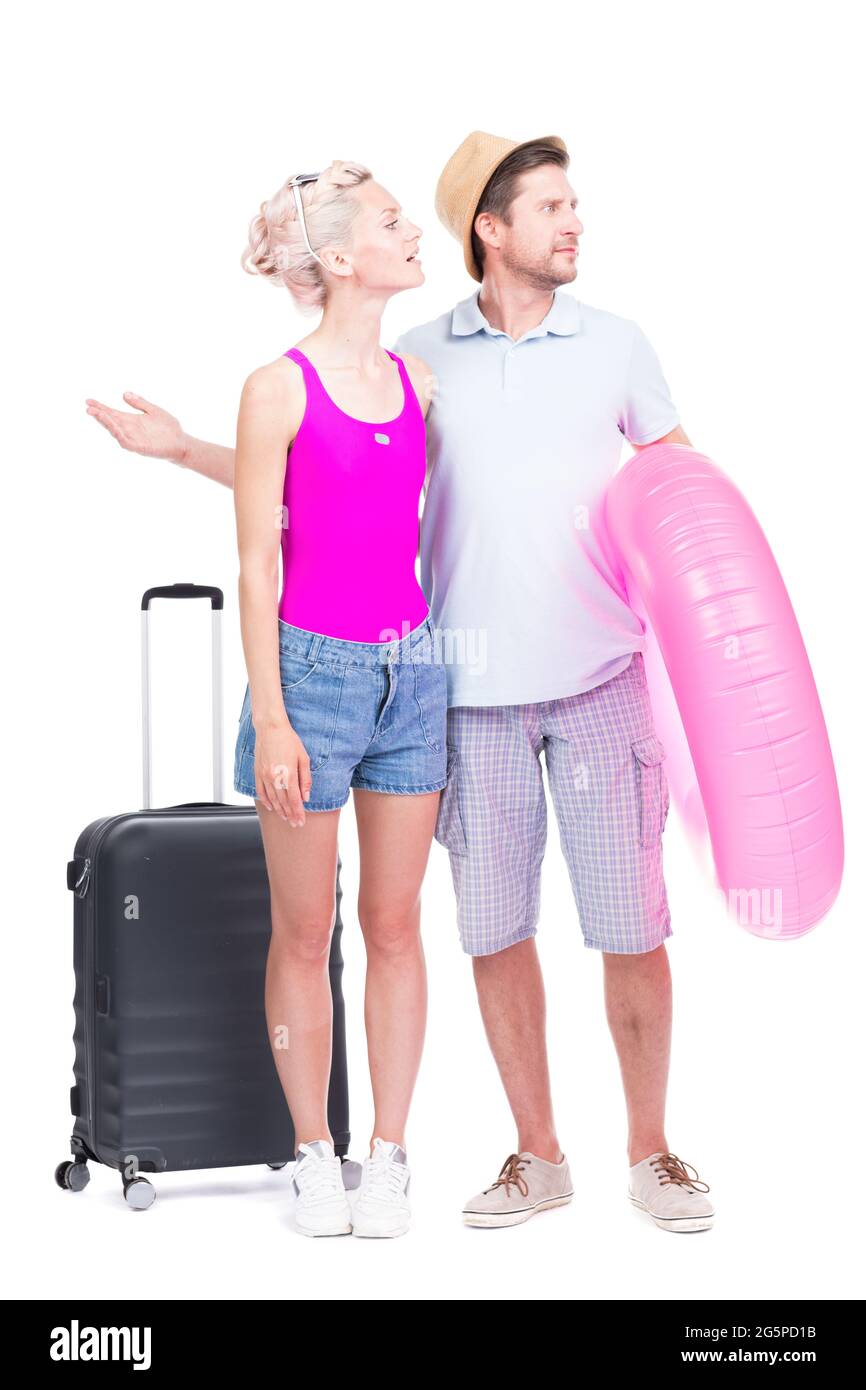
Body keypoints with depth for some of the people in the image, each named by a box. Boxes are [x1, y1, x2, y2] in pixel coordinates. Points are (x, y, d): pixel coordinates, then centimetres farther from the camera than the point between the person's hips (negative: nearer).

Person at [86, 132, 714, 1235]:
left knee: (630, 923, 0)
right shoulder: (421, 358, 6)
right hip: (475, 688, 1)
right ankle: (538, 1155, 20)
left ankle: (650, 1151, 16)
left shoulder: (614, 344, 6)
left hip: (601, 677, 0)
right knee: (493, 926, 5)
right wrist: (181, 448, 6)